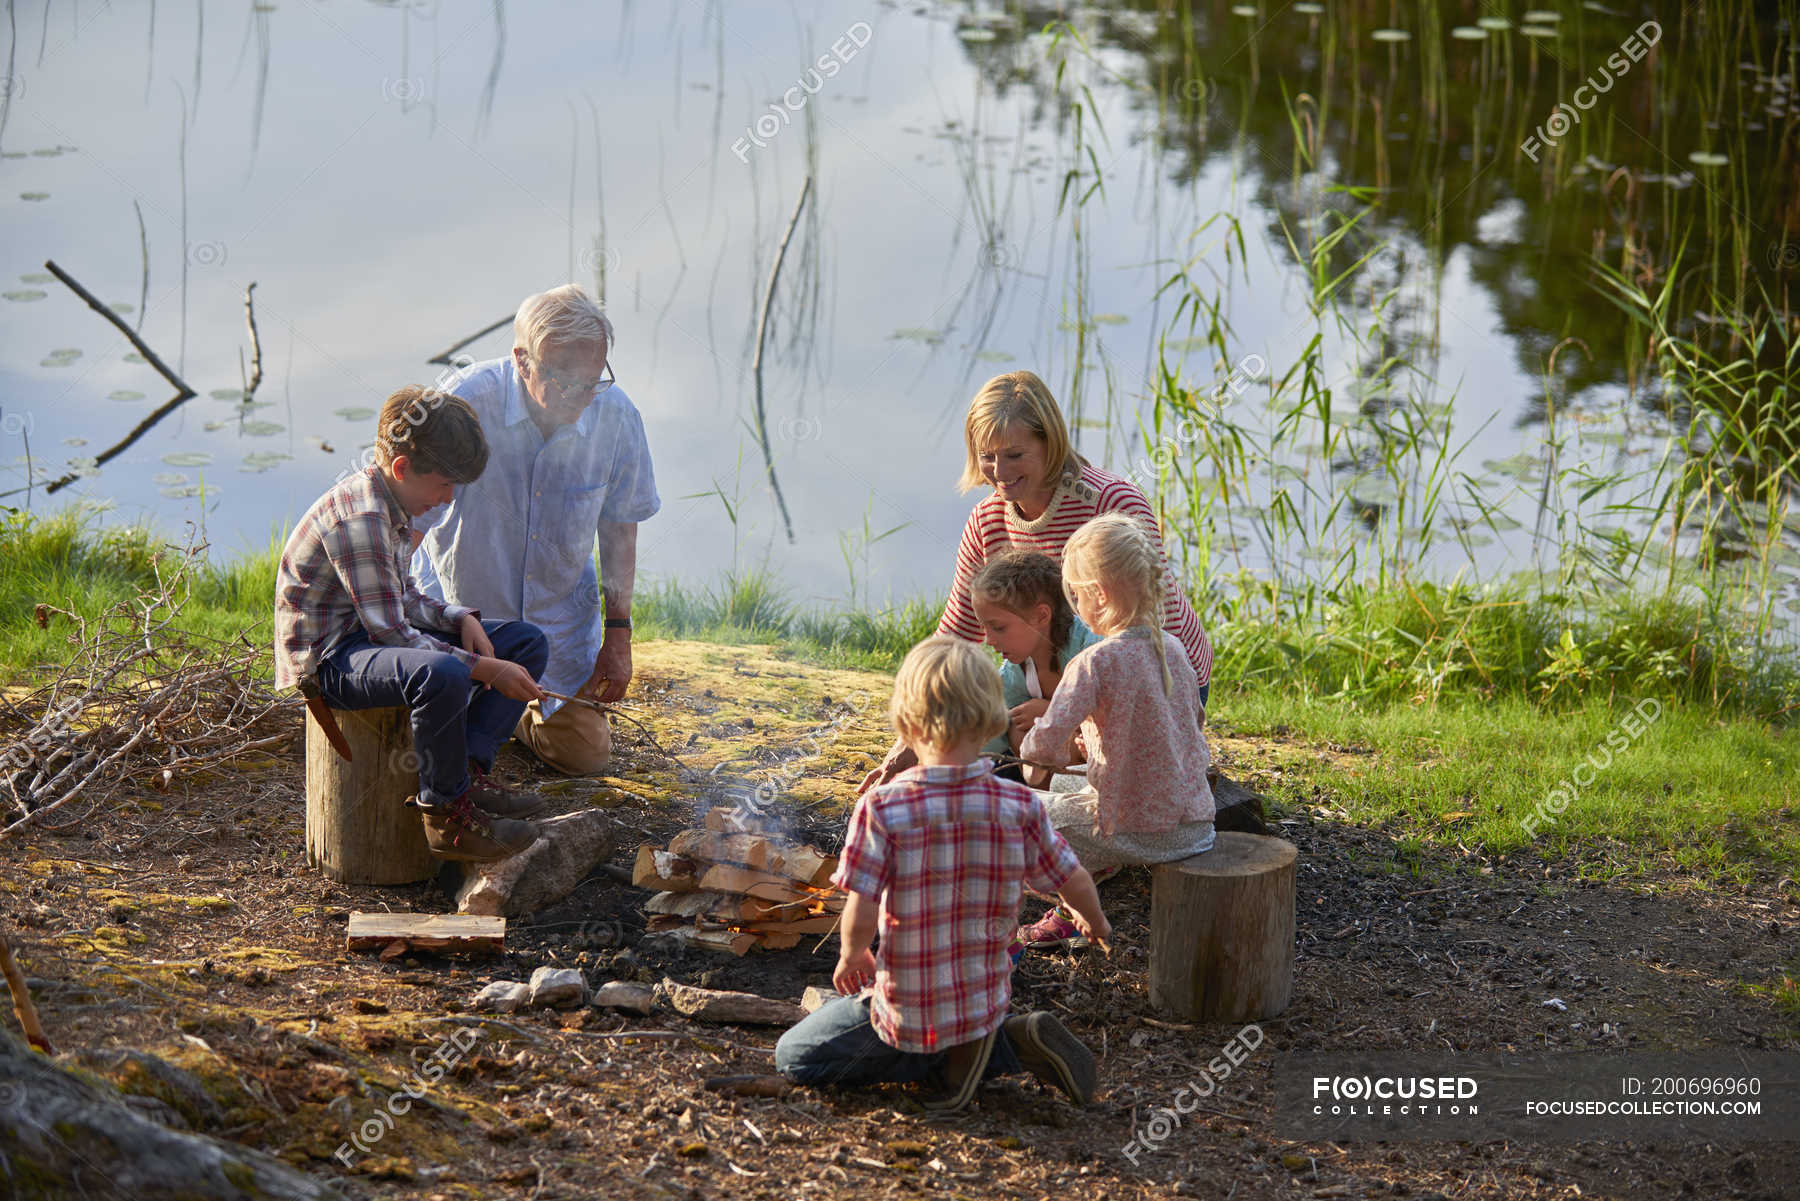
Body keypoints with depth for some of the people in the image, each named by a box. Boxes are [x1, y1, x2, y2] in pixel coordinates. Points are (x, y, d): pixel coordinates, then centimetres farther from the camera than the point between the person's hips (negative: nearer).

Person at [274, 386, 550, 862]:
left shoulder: (392, 502, 8)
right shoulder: (360, 519, -24)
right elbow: (390, 631, -25)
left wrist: (460, 619, -2)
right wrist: (485, 669, -25)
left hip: (379, 632, 11)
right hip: (328, 657, -11)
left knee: (528, 643, 6)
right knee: (441, 674, -41)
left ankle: (466, 771, -4)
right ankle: (446, 814, -21)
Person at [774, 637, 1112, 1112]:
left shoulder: (882, 810, -21)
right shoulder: (1020, 806, -11)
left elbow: (860, 917, -23)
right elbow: (1074, 883, 1)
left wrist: (852, 956, 1)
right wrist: (1095, 924, 25)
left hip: (908, 1007, -5)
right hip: (986, 998, 5)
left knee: (793, 1057, 14)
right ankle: (1013, 1043, 4)